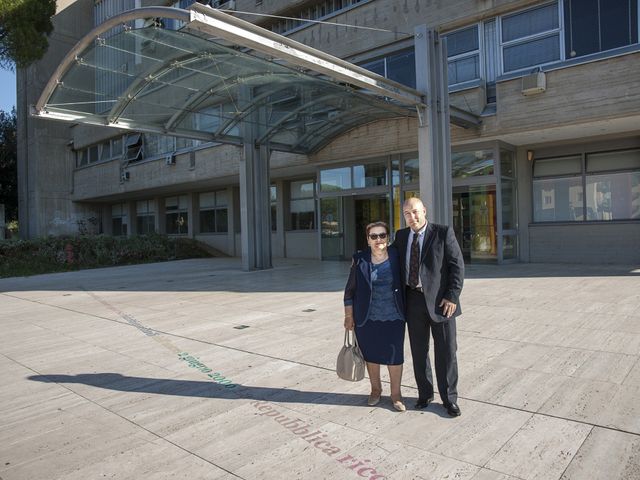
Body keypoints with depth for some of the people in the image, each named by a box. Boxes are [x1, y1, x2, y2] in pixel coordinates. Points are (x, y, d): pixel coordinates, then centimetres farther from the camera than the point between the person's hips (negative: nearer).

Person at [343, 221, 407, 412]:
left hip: (393, 317, 0)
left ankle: (396, 394, 24)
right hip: (367, 318, 0)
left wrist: (406, 311, 7)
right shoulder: (360, 260, -3)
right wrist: (349, 316, 1)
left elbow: (405, 284, 6)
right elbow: (350, 289, 1)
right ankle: (375, 389, 34)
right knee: (371, 354, 13)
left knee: (395, 355, 5)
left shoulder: (397, 257, -3)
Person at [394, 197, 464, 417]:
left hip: (440, 300, -3)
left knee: (446, 351, 5)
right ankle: (425, 394, 28)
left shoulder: (443, 233, -7)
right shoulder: (401, 235, 6)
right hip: (414, 300, 4)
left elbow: (457, 265, -8)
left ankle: (449, 398, 20)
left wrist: (452, 297, -14)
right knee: (419, 351, 12)